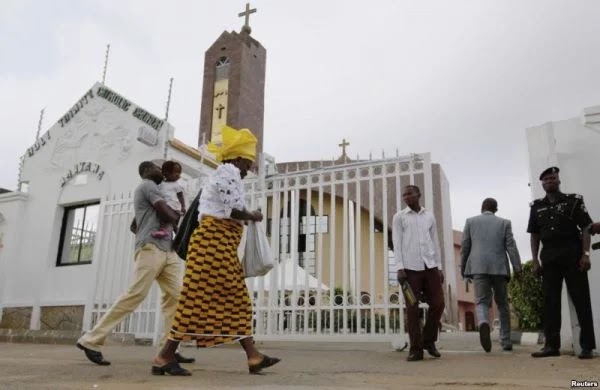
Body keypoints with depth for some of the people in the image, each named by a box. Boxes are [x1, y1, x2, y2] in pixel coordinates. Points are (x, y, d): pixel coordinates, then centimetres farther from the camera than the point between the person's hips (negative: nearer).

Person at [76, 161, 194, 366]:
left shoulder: (149, 189, 30)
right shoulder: (148, 185, 2)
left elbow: (134, 226, 33)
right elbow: (166, 213, -10)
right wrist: (181, 220, 10)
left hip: (167, 250, 9)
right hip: (151, 248, -9)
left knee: (175, 295, -2)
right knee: (135, 295, -14)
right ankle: (91, 340, -8)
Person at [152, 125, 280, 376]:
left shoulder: (223, 174, 27)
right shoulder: (228, 171, -4)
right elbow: (233, 210, -15)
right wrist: (253, 217, 1)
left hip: (220, 243, 11)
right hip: (215, 239, -11)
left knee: (235, 300, 6)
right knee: (199, 299, -11)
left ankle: (254, 358, 7)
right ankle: (164, 357, -5)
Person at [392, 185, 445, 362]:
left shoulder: (429, 217, 16)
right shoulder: (399, 217, 8)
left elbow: (435, 243, 16)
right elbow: (397, 244, 0)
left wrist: (439, 267, 9)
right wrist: (400, 268, -10)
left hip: (430, 266, 3)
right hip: (410, 267, -3)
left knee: (438, 303, -2)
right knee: (412, 308, -2)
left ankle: (428, 341, 18)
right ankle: (416, 349, 4)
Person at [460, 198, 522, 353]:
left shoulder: (471, 221, 8)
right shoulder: (504, 223, 9)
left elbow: (464, 247, 7)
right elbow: (511, 246, 0)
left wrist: (463, 268, 14)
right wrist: (517, 268, -2)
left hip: (478, 268, -1)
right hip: (499, 268, 1)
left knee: (481, 301, -1)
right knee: (502, 304, 12)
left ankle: (484, 323, -33)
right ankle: (506, 341, 15)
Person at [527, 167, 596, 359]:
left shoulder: (573, 200, 5)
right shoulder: (537, 206, 13)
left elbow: (586, 228, -1)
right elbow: (534, 235, 13)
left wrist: (586, 254, -12)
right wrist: (535, 260, 5)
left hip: (573, 255, -3)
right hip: (549, 257, 3)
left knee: (581, 300, -2)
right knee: (550, 302, 2)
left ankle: (587, 346, 3)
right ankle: (552, 345, 6)